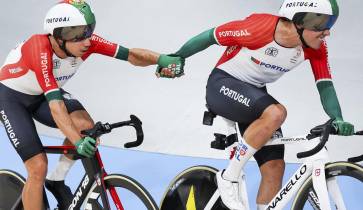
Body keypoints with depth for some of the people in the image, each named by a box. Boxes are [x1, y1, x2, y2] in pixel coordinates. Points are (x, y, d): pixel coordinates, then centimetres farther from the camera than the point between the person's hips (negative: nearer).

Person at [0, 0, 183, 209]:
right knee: (38, 168, -16)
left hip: (41, 94, 6)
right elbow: (55, 104, -46)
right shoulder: (41, 50, -39)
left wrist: (160, 59, -44)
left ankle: (57, 180, 1)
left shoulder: (86, 42, -23)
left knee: (85, 126, -22)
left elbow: (130, 54, -25)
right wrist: (78, 142, -56)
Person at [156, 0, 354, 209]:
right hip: (223, 85, -6)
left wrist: (338, 120, -31)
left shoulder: (316, 47, -14)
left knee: (275, 168, -6)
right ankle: (229, 178, -19)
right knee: (276, 112, -34)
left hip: (254, 94, 6)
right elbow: (210, 37, -16)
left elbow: (325, 85, -12)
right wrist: (175, 58, -4)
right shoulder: (260, 27, -29)